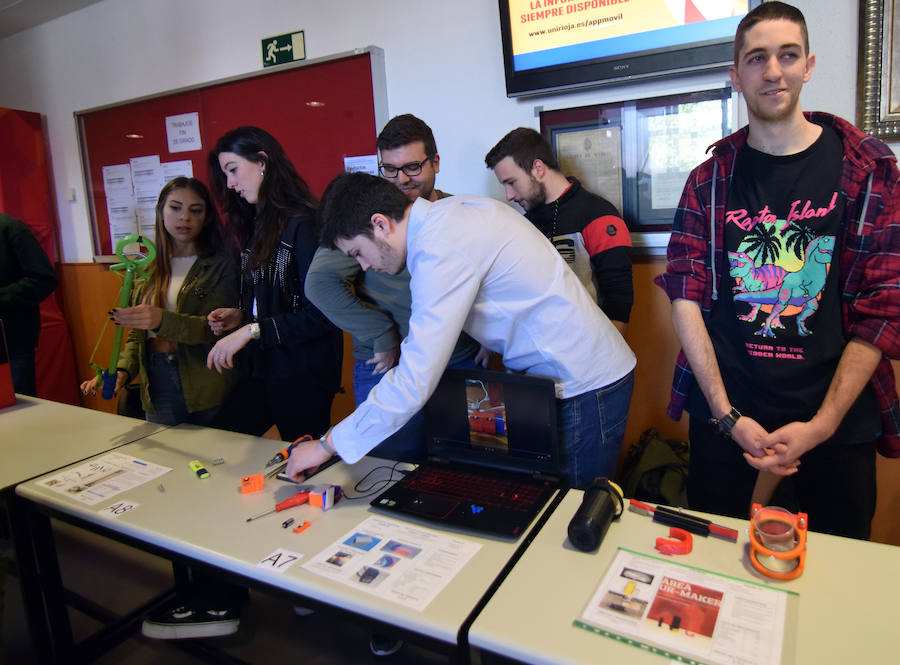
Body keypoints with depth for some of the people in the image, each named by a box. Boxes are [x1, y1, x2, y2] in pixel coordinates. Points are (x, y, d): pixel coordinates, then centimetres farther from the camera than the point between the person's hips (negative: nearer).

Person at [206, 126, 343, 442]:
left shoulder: (303, 224, -15)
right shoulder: (257, 225, 11)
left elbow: (321, 313, -21)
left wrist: (252, 330, -20)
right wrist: (241, 316, 2)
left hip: (303, 372, -8)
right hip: (261, 368, 9)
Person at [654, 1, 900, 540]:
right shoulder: (711, 178, 2)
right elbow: (687, 296, -4)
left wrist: (822, 424, -12)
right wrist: (727, 415, -11)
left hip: (836, 416, 0)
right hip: (725, 410, 1)